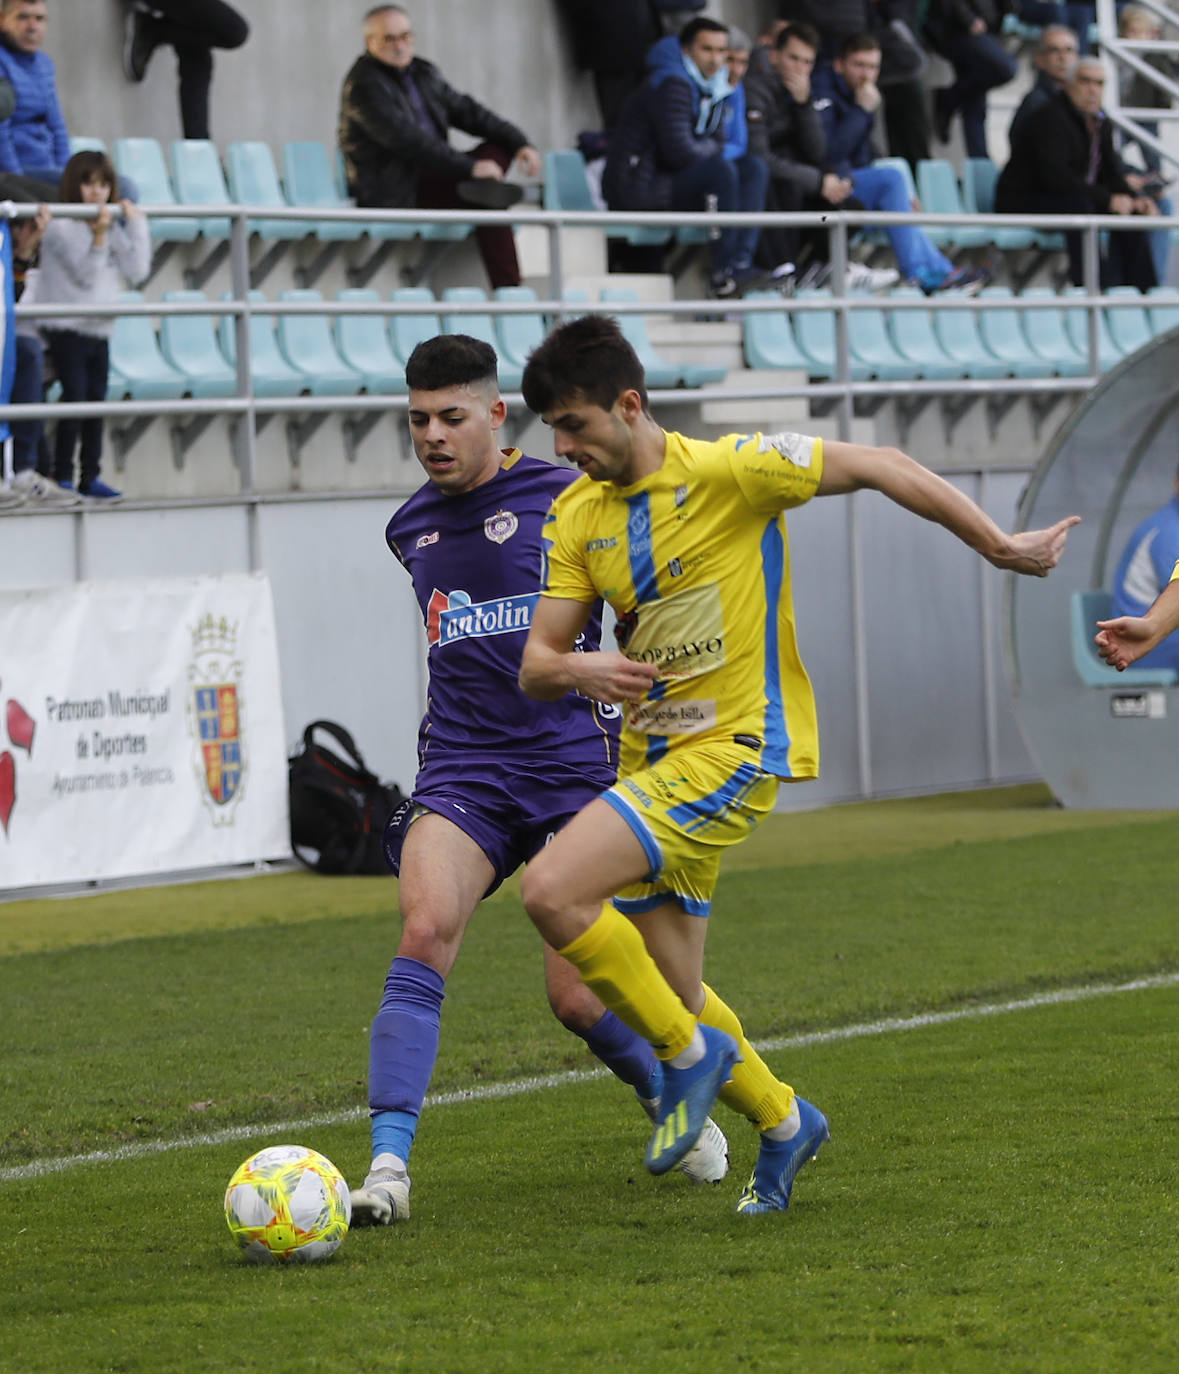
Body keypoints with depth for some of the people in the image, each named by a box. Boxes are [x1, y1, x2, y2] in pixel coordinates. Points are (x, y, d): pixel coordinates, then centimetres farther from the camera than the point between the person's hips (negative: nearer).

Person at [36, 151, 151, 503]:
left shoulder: (112, 227, 10)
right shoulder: (61, 227, -10)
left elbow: (137, 271, 2)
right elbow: (85, 275, -15)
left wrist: (137, 225, -2)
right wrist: (98, 237, -24)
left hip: (99, 329, 6)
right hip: (67, 328, -6)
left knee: (96, 402, 7)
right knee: (74, 399, -9)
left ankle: (90, 478, 13)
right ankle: (62, 478, -4)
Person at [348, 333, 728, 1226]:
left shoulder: (563, 499, -5)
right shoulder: (411, 530, 12)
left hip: (573, 766, -3)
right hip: (461, 774, 3)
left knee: (578, 998, -3)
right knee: (426, 933, -23)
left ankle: (673, 1101, 30)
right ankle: (389, 1165, -28)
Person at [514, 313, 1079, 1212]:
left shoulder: (725, 472, -12)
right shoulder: (577, 516, 5)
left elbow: (878, 467, -5)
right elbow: (535, 665, 4)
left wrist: (998, 547, -1)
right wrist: (579, 670, -20)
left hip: (734, 750, -7)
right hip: (652, 758, 7)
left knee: (551, 892, -23)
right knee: (670, 996, 9)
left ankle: (692, 1053, -7)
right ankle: (783, 1122, 32)